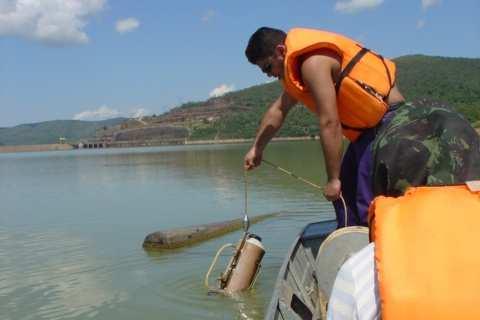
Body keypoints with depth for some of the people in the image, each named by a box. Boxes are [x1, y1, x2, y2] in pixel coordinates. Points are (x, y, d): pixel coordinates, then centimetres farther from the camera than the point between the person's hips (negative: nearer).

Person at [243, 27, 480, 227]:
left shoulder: (312, 62, -19)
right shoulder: (298, 65, 13)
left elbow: (329, 123, -23)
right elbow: (278, 110, 25)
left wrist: (332, 178, -18)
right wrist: (257, 148, 28)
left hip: (389, 124, -10)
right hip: (370, 127, 10)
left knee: (369, 206, -15)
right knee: (345, 197, 14)